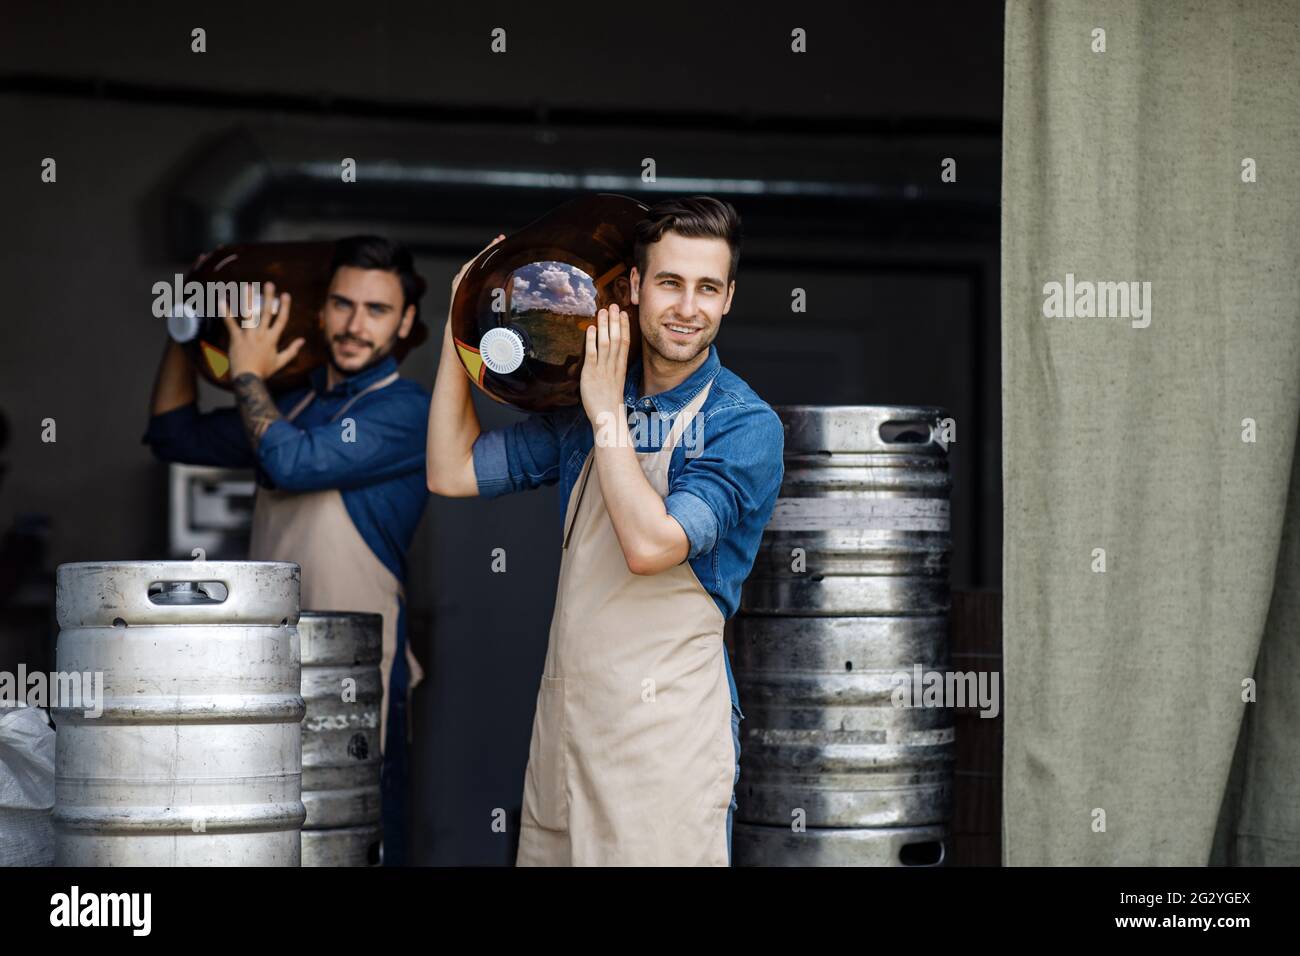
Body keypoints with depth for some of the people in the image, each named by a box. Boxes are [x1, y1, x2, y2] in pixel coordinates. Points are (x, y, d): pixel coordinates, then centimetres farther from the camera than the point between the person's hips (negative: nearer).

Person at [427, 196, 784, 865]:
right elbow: (451, 473, 11)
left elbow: (649, 545, -20)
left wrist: (608, 414, -14)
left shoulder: (746, 427, -9)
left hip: (666, 728, -6)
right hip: (561, 714, 6)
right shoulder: (584, 409, 11)